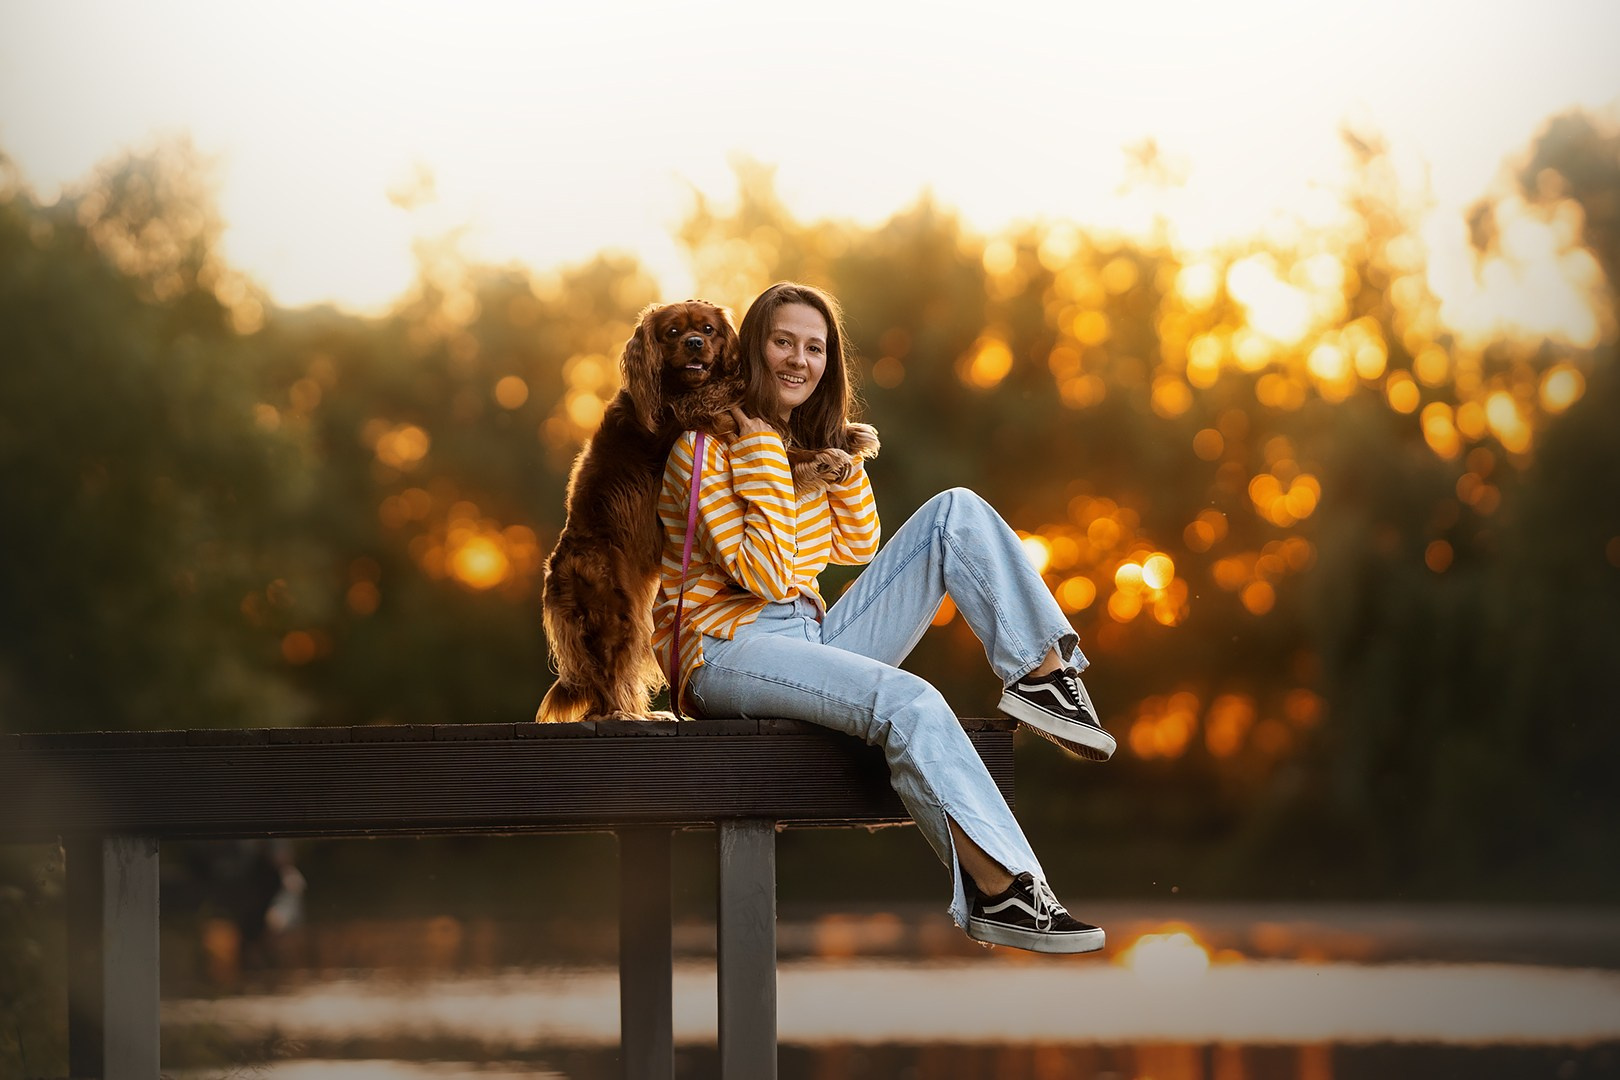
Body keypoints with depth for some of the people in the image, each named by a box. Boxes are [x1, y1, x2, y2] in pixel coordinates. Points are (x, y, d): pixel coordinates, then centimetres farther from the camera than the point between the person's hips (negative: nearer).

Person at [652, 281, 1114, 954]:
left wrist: (843, 454, 12)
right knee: (906, 702, -35)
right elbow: (767, 575, -16)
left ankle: (1042, 673, -14)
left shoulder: (804, 444, 18)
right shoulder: (705, 450, -7)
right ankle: (999, 890, -40)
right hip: (728, 651, -8)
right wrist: (763, 460, -17)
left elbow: (858, 546, 19)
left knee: (956, 514, -3)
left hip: (810, 640, 8)